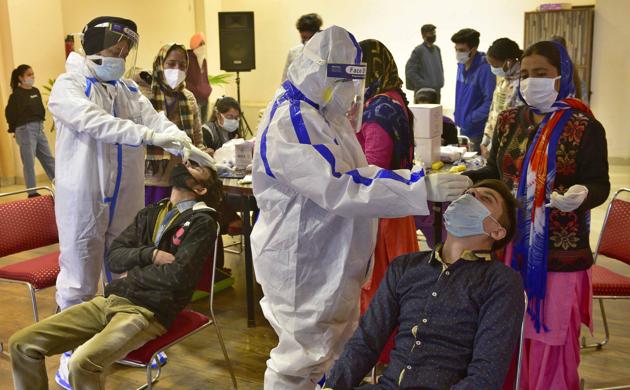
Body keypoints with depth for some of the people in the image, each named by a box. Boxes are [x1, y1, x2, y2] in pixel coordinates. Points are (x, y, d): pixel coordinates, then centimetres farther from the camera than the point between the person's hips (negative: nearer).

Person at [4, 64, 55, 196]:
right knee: (29, 163, -1)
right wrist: (15, 129, -3)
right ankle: (32, 193, 5)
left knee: (48, 158, 11)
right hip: (25, 130, -7)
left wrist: (39, 123, 6)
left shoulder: (36, 91, 10)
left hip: (39, 128, 7)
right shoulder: (17, 94, -10)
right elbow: (9, 113, -11)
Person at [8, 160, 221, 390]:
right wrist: (151, 254, -8)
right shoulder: (151, 213, 18)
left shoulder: (202, 223, -3)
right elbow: (114, 257, 10)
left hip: (148, 312, -7)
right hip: (110, 300, 7)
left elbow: (179, 275, -16)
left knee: (83, 362, -31)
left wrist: (132, 274, -2)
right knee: (21, 344, -2)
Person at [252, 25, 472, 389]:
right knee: (304, 360, 5)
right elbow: (338, 188, -33)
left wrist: (418, 177, 3)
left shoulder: (326, 113, 9)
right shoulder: (289, 123, -23)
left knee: (339, 352, 20)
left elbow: (350, 172, 15)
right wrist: (421, 188, -37)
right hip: (303, 264, -10)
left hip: (332, 260, 10)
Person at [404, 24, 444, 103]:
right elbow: (409, 71, -14)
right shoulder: (418, 50, -9)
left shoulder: (437, 49, 11)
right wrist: (423, 84, -15)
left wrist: (440, 81, 8)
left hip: (436, 90, 7)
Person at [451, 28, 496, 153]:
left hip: (478, 131, -8)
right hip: (464, 128, 8)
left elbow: (490, 101, -21)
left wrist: (471, 118, -20)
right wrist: (458, 115, 12)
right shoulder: (461, 65, 7)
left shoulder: (485, 69, -18)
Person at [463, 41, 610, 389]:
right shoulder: (508, 121, 7)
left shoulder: (585, 127, -7)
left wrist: (581, 194, -29)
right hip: (510, 246, 4)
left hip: (559, 253, -4)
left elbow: (599, 185, -7)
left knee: (550, 341, 6)